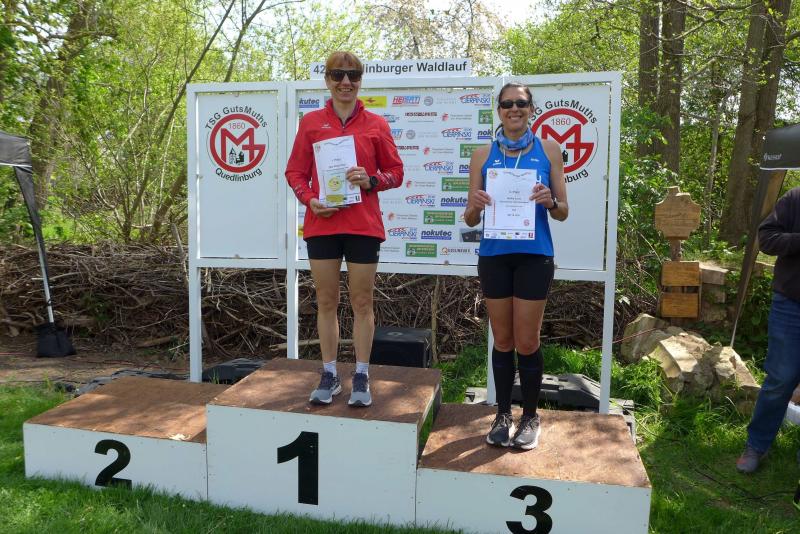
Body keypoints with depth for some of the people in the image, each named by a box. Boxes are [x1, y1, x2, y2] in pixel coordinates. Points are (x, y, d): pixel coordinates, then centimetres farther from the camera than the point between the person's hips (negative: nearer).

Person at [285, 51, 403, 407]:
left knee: (362, 302, 4)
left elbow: (396, 172, 8)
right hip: (321, 223, 1)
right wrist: (309, 198, -10)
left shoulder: (375, 124, 5)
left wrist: (371, 180, -12)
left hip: (363, 225, -1)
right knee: (326, 301, 8)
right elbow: (295, 171, 8)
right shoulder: (311, 122, 8)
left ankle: (361, 377, 16)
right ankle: (329, 375, 19)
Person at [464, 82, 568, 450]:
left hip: (534, 256, -1)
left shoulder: (549, 150, 4)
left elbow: (563, 212, 5)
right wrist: (474, 205, -17)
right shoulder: (483, 155, 6)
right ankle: (502, 415, 24)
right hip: (494, 256, 1)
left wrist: (549, 202, -16)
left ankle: (530, 418, 21)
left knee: (526, 342, 4)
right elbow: (470, 219, 5)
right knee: (503, 341, 10)